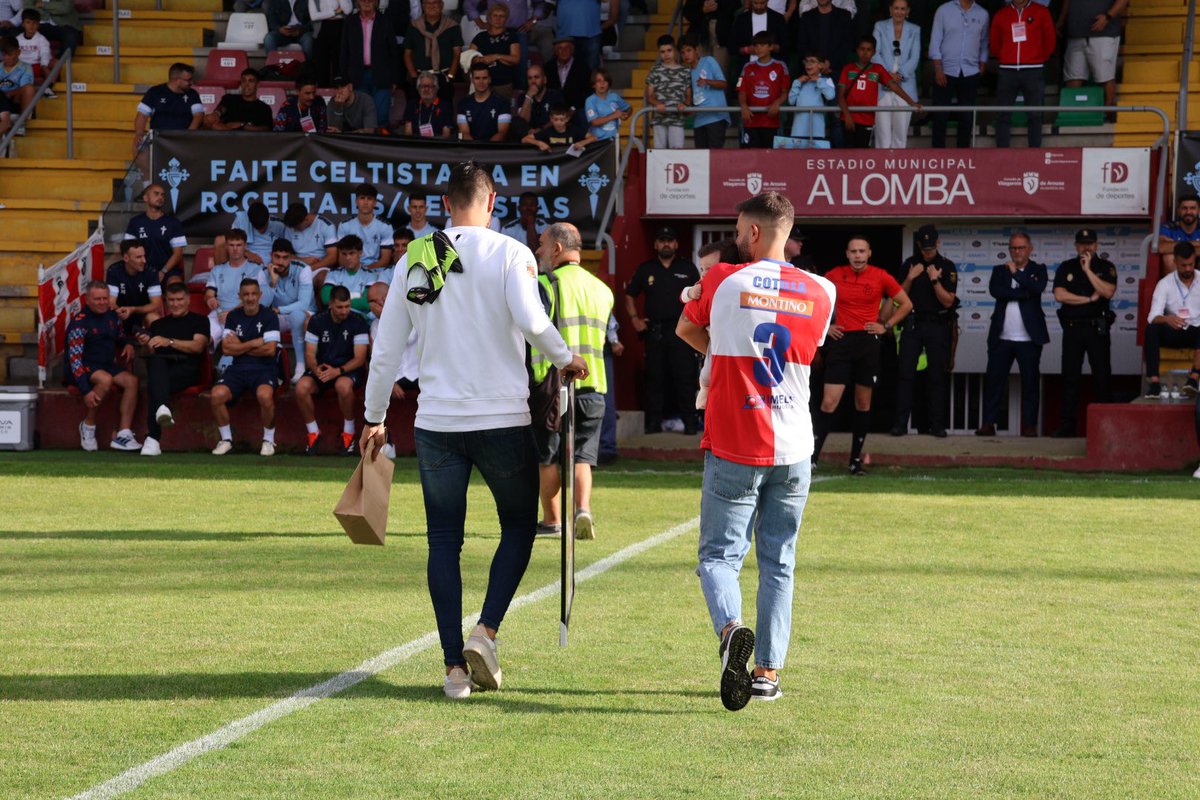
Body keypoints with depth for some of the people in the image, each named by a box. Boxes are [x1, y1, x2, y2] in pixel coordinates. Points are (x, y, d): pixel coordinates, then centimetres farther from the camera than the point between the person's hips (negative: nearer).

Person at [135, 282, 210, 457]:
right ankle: (162, 407, -62)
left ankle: (153, 438, -48)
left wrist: (169, 342, -10)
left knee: (155, 383, -37)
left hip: (187, 369, -2)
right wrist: (146, 344, -1)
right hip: (162, 367, 3)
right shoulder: (158, 324, 33)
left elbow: (198, 346, 1)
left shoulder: (199, 321, 20)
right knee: (156, 362, -39)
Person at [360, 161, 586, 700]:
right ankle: (486, 631, -4)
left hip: (436, 423, 3)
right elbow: (530, 319, -22)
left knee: (444, 541, 8)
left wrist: (375, 418, 18)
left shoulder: (414, 259, 7)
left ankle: (454, 665, 3)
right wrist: (565, 360, -4)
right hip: (504, 419, -2)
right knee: (518, 526, 14)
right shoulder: (510, 254, -3)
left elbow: (386, 348, 9)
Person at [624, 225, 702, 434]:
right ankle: (653, 423, 6)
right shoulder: (645, 269, 12)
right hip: (654, 331, 2)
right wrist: (634, 319, 9)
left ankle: (690, 422, -4)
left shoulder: (688, 268, 8)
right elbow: (629, 295, 20)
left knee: (685, 377, -6)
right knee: (654, 378, 3)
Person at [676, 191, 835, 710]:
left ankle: (730, 629, -27)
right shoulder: (820, 292, 3)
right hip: (794, 451, 3)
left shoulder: (724, 280, -4)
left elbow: (686, 330, 14)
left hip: (734, 449, -3)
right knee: (778, 563, 12)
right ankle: (768, 671, 9)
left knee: (719, 555, 1)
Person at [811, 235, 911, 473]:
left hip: (868, 341, 1)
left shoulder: (881, 277, 1)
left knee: (863, 403, 7)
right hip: (841, 340, -1)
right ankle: (813, 456, -6)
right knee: (829, 402, -9)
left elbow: (906, 304, 11)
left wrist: (886, 325, 2)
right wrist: (825, 326, 5)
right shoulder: (834, 276, 1)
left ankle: (856, 459, 15)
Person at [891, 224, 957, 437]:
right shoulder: (909, 264, 6)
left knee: (937, 376, 1)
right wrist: (910, 278, -10)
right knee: (905, 374, -5)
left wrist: (935, 280, -17)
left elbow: (948, 301, -6)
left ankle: (937, 425, 5)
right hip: (913, 324, 1)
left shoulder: (947, 267, -1)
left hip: (938, 326, -1)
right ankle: (900, 422, -5)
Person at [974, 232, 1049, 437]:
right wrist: (1024, 294, -13)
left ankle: (1029, 425, 4)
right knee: (993, 380, -1)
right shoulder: (999, 270, 13)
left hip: (1029, 338, -2)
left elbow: (1038, 287, -13)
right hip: (1002, 337, 2)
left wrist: (1016, 273, -8)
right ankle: (988, 423, 2)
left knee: (1030, 381, 0)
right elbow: (994, 290, -7)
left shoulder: (1038, 270, 8)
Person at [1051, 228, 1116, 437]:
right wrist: (1089, 299, -7)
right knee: (1070, 377, 2)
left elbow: (1108, 292, -12)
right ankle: (1067, 424, 3)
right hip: (1072, 327, 2)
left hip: (1097, 328, -2)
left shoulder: (1106, 267, 5)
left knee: (1102, 376, -3)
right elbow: (1060, 295, -4)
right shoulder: (1066, 268, 10)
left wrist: (1088, 269, -11)